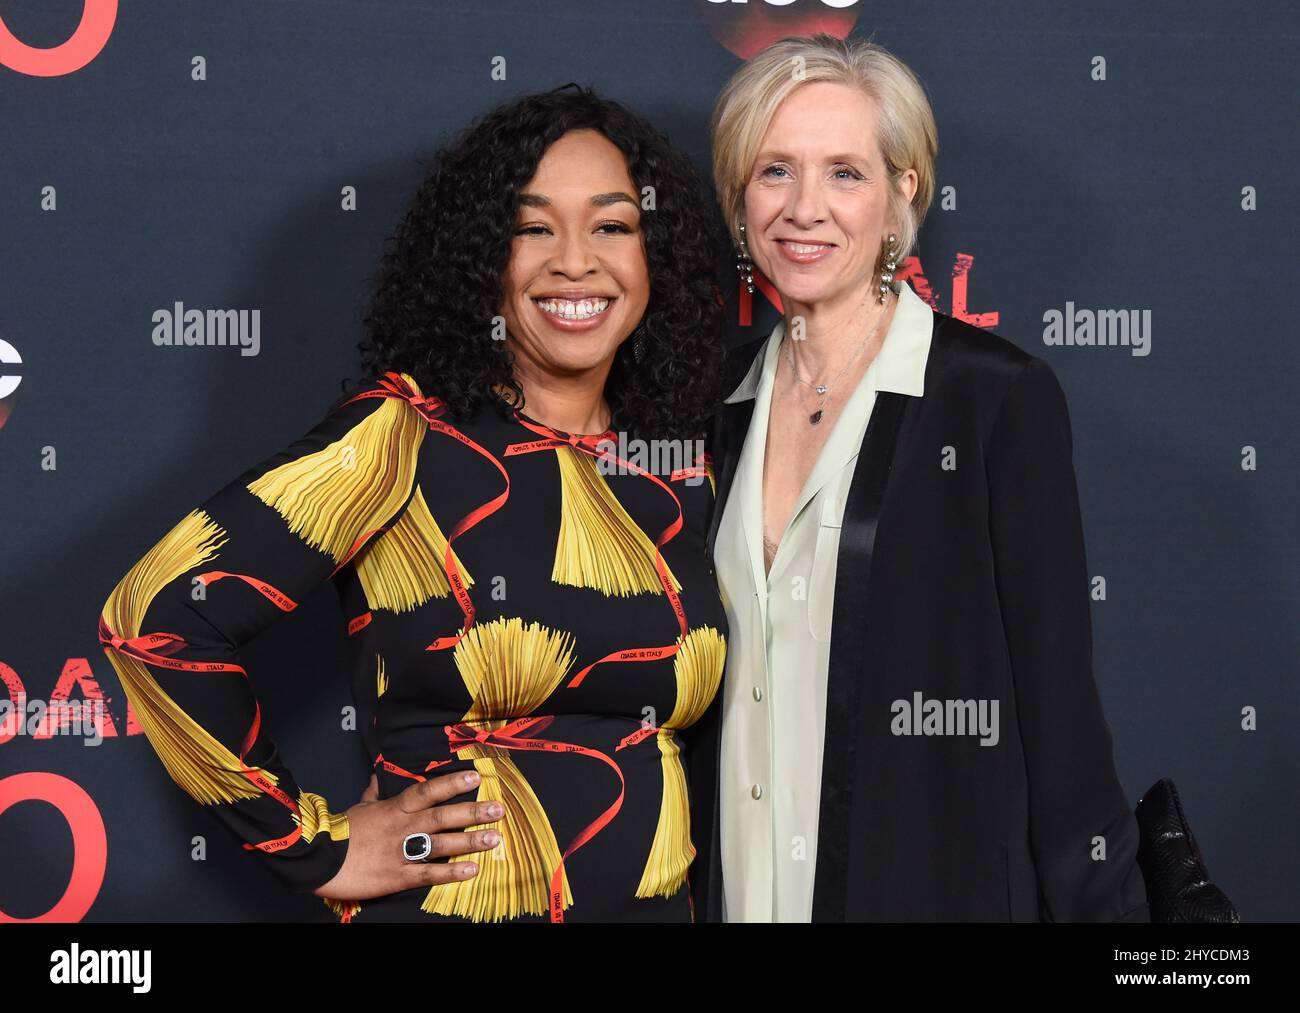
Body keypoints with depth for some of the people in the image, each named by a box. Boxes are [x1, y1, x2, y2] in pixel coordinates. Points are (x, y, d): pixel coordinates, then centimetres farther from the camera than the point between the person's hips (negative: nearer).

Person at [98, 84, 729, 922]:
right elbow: (156, 616, -19)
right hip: (456, 903, -4)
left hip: (660, 901, 5)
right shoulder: (407, 434, -12)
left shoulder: (682, 476, 3)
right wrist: (314, 848, -13)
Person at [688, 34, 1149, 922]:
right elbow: (702, 679, 12)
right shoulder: (725, 397, 6)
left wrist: (1101, 902, -13)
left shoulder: (1003, 396, -10)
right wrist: (688, 889, 9)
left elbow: (1058, 700, -10)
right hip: (739, 879, 5)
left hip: (938, 881, -4)